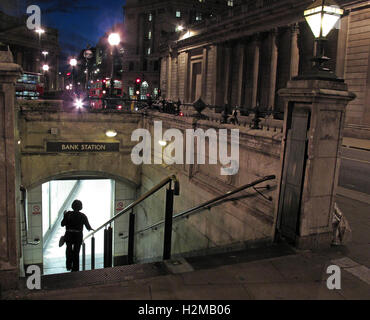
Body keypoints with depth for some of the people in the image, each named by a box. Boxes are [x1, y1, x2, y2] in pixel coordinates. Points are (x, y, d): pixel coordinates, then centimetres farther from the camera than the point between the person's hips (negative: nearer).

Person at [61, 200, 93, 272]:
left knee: (69, 250, 26)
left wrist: (64, 216, 15)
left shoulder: (68, 214, -7)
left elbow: (62, 224, 1)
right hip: (78, 236, -1)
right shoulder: (83, 216, -8)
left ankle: (68, 266, 26)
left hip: (68, 236, 1)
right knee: (76, 252, 13)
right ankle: (75, 269, 17)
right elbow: (88, 227, -3)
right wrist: (91, 229, 19)